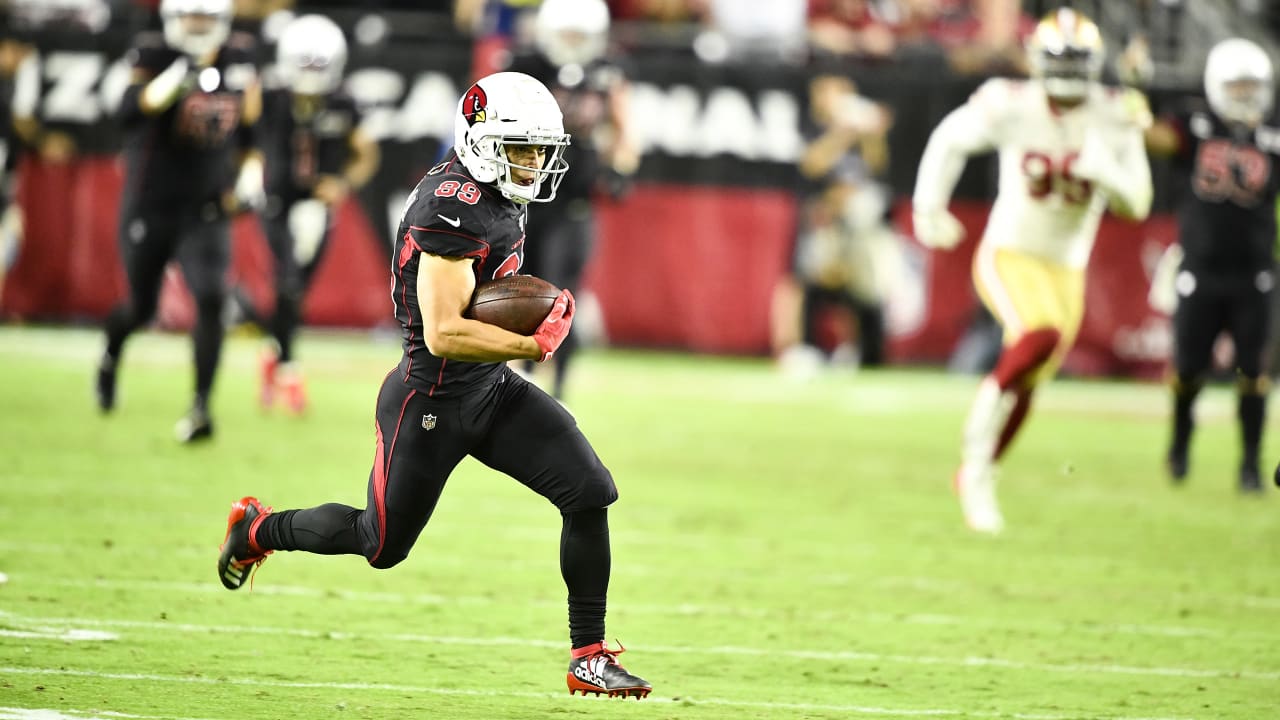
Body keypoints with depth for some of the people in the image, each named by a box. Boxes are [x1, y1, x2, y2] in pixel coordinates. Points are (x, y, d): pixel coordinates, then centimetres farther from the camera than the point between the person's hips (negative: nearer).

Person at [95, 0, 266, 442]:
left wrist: (250, 177, 4)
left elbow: (248, 132, 18)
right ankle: (111, 353, 46)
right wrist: (180, 75, -43)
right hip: (150, 209, -2)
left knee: (211, 299, -18)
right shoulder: (156, 56, -11)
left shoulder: (239, 62, 2)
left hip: (207, 211, 2)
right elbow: (132, 107, -29)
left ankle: (200, 407, -13)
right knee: (141, 309, 11)